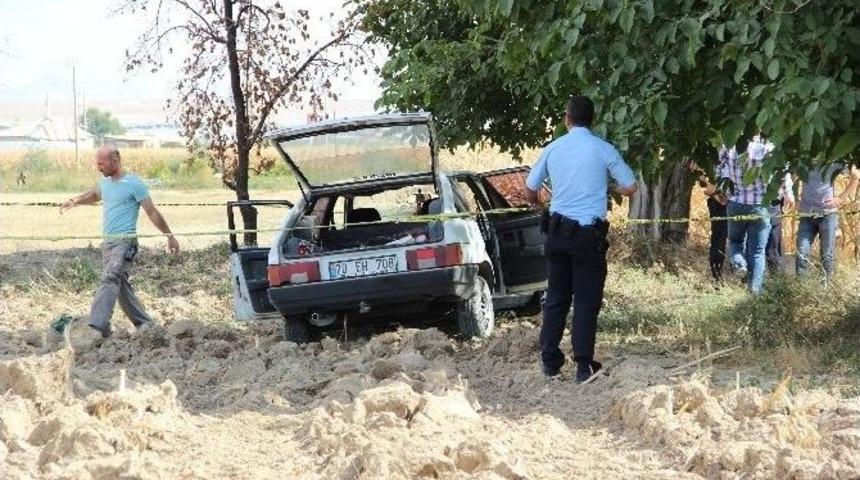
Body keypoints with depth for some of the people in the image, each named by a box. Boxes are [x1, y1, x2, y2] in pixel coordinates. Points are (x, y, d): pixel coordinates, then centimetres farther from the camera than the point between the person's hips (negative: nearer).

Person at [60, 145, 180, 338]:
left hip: (124, 241, -9)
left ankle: (96, 326, -34)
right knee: (121, 285, 11)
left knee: (110, 279, -23)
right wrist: (74, 201, 15)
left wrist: (170, 237, 0)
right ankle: (144, 323, 22)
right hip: (108, 241, 9)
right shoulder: (105, 182, 14)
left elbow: (153, 213, -4)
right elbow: (93, 195, 35)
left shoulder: (134, 184, -8)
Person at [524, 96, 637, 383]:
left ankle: (549, 360, 13)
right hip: (590, 234, -3)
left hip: (558, 230, 3)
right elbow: (630, 188, 1)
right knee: (587, 301, 1)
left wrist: (537, 205, 37)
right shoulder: (603, 150, -5)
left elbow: (529, 191, 13)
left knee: (556, 297, 13)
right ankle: (584, 365, -2)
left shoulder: (553, 149, 4)